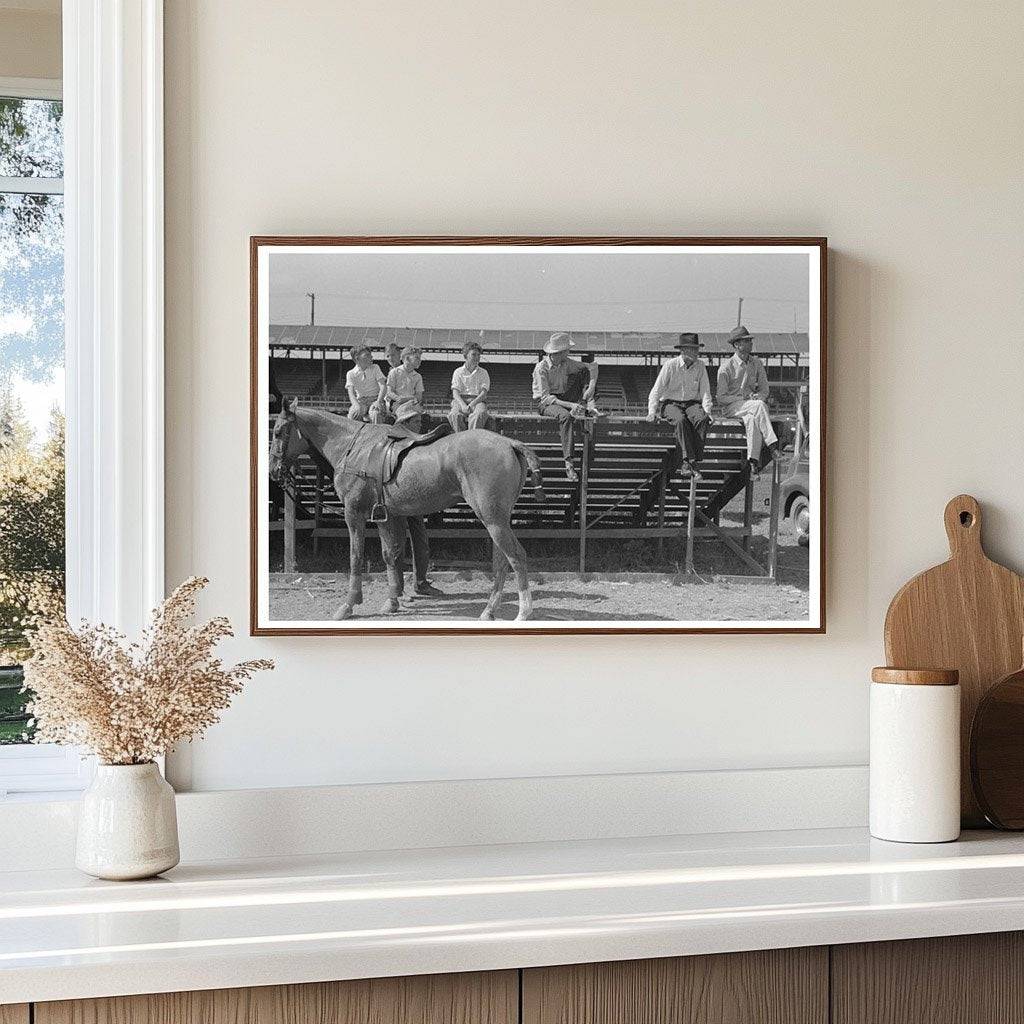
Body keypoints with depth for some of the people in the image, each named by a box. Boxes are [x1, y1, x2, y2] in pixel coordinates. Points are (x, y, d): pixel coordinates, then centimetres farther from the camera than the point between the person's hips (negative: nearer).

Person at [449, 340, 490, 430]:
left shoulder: (483, 373, 15)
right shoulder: (458, 372, 14)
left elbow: (484, 392, 2)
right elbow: (455, 392, 3)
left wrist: (472, 404, -16)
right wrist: (463, 405, -19)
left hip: (478, 400, 0)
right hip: (461, 400, 0)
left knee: (480, 413, -37)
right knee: (455, 414, -35)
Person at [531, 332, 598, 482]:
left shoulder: (567, 363, 1)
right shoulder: (541, 368, -17)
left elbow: (592, 366, 2)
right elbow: (545, 397, -23)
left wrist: (591, 387, -18)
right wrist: (570, 405, -33)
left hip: (565, 400, 6)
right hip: (546, 404, -6)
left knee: (583, 371, -5)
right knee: (566, 416, -41)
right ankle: (569, 463, -46)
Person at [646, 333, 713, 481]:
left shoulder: (700, 366, 5)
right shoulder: (670, 366, -5)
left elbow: (705, 391, 7)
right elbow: (656, 391, -4)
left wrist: (707, 411, -8)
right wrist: (652, 411, -16)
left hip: (692, 403, 2)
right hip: (670, 403, -2)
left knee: (702, 419, -31)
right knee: (681, 421, -36)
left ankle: (691, 462, -35)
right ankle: (691, 460, -40)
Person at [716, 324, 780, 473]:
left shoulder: (757, 363, 12)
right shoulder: (726, 367, -3)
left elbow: (764, 389, 16)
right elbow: (721, 398, -5)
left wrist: (759, 396, -9)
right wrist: (744, 398, -14)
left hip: (750, 407, 4)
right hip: (731, 408, -4)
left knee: (753, 419, -34)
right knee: (759, 405, -34)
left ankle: (753, 460, -41)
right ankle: (772, 444, -39)